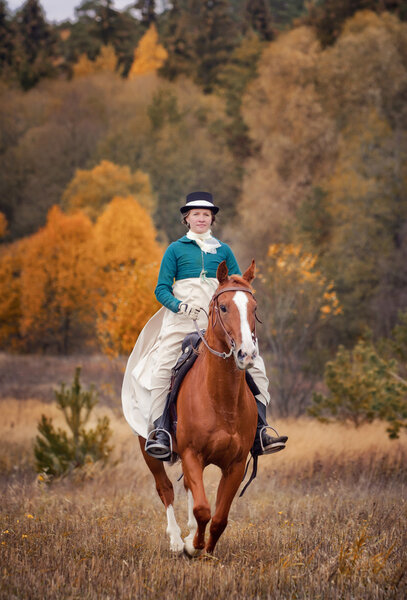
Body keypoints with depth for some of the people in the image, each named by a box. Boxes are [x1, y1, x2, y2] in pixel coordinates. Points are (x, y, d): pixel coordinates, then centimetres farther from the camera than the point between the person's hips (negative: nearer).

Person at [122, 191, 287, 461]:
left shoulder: (223, 250, 16)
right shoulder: (176, 249, 10)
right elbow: (162, 289, 4)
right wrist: (178, 305, -16)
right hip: (181, 320, -2)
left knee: (255, 366, -12)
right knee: (162, 369, -21)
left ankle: (259, 431, -12)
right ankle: (159, 431, -20)